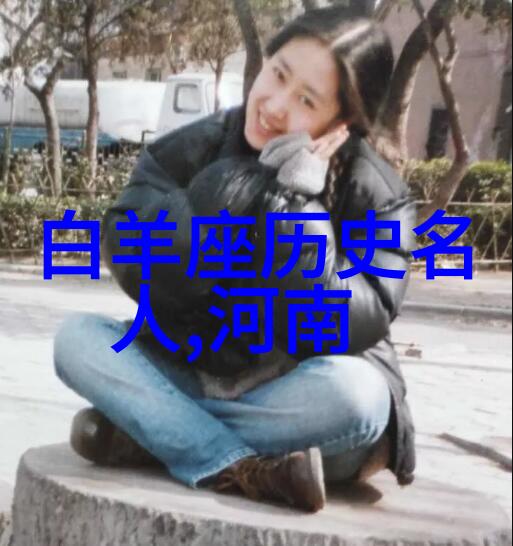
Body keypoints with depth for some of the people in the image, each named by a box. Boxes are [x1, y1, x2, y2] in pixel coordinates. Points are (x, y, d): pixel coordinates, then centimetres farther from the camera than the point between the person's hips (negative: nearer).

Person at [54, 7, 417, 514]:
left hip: (301, 401, -2)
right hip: (191, 379, 3)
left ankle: (148, 433, -20)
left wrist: (298, 204, -29)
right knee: (76, 338, -19)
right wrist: (231, 190, -26)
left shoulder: (376, 196, -13)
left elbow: (348, 327, -24)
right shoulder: (194, 149, -6)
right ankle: (244, 470, -29)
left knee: (353, 390, -35)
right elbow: (130, 264, -17)